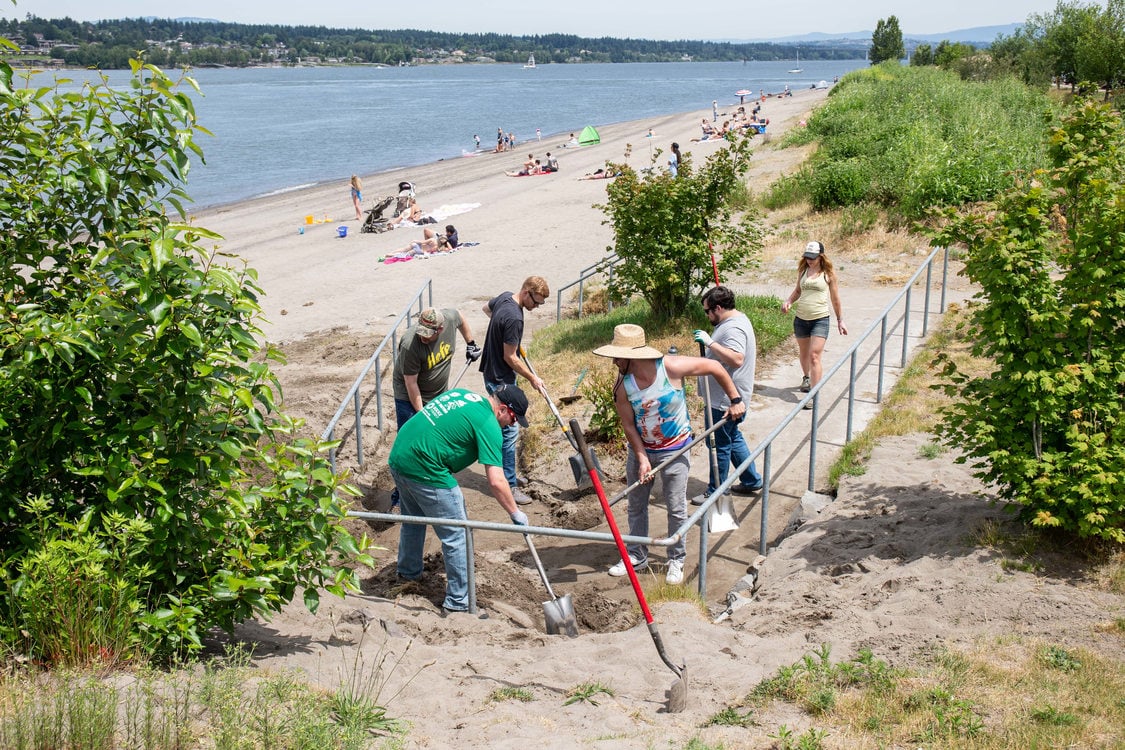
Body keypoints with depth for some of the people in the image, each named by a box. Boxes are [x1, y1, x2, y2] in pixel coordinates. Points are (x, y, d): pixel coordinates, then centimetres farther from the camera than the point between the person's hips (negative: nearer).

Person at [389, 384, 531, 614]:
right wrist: (515, 514, -5)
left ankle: (408, 571, 51)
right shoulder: (488, 425, -11)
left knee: (413, 519, 31)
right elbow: (496, 481, -16)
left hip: (398, 456, 9)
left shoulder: (461, 393, 14)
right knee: (456, 536, 2)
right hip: (425, 471, -9)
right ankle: (458, 602, 9)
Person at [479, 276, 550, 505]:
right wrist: (532, 379, -10)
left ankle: (506, 474, 30)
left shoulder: (505, 297, 1)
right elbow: (510, 358, -22)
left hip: (493, 373, 10)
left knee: (505, 429, 19)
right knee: (509, 432, -5)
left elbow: (486, 307, 25)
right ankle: (509, 485, 1)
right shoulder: (514, 318, -28)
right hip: (501, 380, -10)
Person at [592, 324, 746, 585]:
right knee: (636, 505, 13)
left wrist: (735, 400, -10)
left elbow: (714, 367, -13)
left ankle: (676, 560, 23)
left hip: (675, 450, -3)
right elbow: (628, 426, -8)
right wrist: (642, 459, -15)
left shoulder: (671, 367, -25)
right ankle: (637, 556, 30)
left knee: (676, 508, 6)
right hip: (641, 449, 3)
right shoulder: (622, 385, -15)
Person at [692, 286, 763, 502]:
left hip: (725, 400, -11)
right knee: (733, 438, 22)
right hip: (726, 397, 11)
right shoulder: (738, 319, 11)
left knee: (721, 444, 1)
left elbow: (736, 359, -39)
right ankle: (751, 480, 33)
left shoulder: (733, 329, -24)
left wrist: (710, 343, -37)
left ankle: (715, 493, 12)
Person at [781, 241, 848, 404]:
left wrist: (840, 320, 7)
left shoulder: (828, 273, -4)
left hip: (820, 319, -5)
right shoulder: (803, 270, 5)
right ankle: (807, 378, 48)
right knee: (803, 353, 21)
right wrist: (788, 301, -1)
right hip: (800, 318, 5)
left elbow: (835, 299, 3)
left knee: (814, 356, -13)